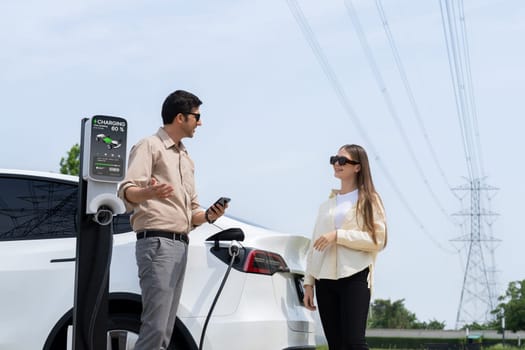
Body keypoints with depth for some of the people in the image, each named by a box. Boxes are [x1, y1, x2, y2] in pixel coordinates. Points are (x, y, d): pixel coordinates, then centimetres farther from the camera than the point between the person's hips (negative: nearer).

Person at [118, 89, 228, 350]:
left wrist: (208, 216, 4)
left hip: (181, 246, 8)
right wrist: (148, 193, -37)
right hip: (157, 242, -8)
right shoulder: (150, 146, 0)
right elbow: (127, 189, -15)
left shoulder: (186, 159, 25)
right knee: (155, 327, -17)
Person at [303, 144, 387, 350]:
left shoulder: (369, 200, 5)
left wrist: (338, 236, -14)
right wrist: (308, 283, 11)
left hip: (354, 278, -5)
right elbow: (314, 246, 18)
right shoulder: (327, 205, 20)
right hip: (325, 280, 5)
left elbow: (377, 240, -8)